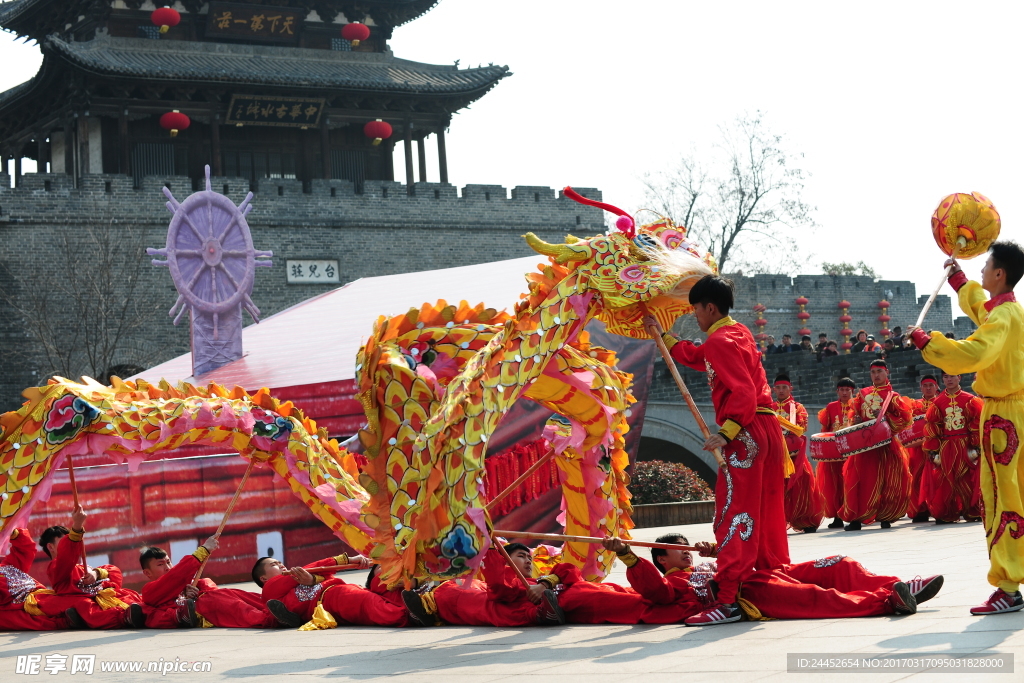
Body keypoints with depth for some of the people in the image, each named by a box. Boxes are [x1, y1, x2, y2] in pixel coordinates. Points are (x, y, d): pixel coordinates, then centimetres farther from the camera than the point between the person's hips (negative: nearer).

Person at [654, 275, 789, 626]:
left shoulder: (720, 340, -10)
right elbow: (696, 357, 35)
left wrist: (726, 432, -28)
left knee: (733, 515, -12)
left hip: (746, 434, -10)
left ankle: (728, 600, -17)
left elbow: (743, 391, -21)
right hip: (768, 429, 10)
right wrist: (662, 336, 42)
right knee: (766, 512, 15)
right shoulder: (739, 333, 19)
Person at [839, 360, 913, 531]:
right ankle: (856, 518, -2)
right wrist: (857, 421, 1)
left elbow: (904, 419, -4)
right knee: (859, 479, -4)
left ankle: (885, 517, 10)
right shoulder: (863, 394, 15)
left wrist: (886, 419, -17)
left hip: (885, 443, -3)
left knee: (887, 481, -2)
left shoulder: (892, 396, 2)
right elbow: (855, 415, 22)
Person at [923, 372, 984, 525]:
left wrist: (976, 446, -7)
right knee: (946, 479, -1)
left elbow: (978, 423, -2)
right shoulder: (938, 402, 6)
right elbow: (932, 426, 6)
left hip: (966, 447, -1)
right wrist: (934, 450, 1)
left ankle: (974, 512, 9)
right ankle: (946, 514, 5)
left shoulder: (970, 400, 1)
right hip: (945, 448, 2)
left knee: (969, 478, -1)